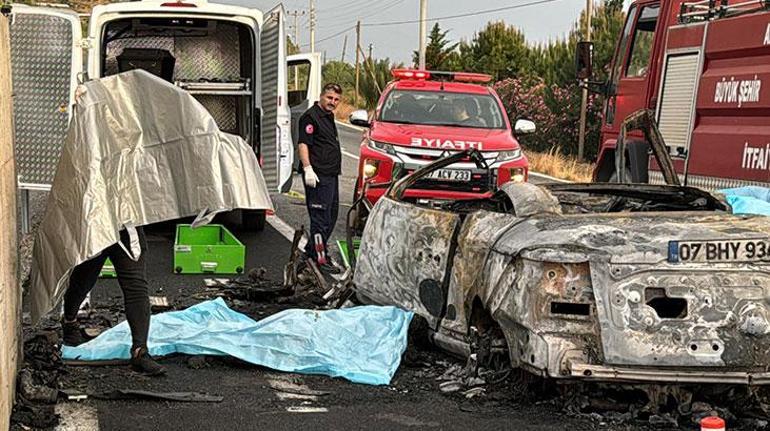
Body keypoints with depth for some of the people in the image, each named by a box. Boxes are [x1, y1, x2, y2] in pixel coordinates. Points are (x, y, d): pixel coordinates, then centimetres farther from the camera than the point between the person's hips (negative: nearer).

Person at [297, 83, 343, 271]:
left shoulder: (329, 117, 19)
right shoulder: (311, 116, -10)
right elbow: (302, 144, -18)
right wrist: (307, 169, -26)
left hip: (331, 175, 10)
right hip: (318, 177, -10)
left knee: (331, 215, 16)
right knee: (321, 218, -8)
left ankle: (312, 250, 26)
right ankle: (320, 257, -6)